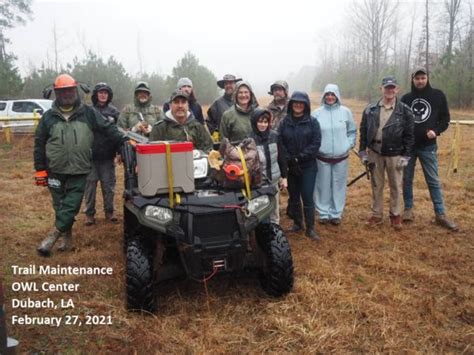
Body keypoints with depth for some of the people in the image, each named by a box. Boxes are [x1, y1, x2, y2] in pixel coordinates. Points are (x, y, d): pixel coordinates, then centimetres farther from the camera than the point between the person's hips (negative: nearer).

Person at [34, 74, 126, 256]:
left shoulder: (88, 113, 1)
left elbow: (108, 128, -1)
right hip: (56, 171, 2)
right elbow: (39, 144, 8)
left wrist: (125, 141, -15)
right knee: (60, 206, 9)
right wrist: (40, 169, 4)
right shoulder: (49, 117, 4)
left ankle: (53, 235, 1)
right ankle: (67, 236, 23)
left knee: (71, 206, -7)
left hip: (79, 171, -2)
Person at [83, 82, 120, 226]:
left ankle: (109, 211, 20)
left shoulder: (114, 112, 7)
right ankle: (89, 213, 12)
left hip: (107, 155, 1)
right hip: (90, 155, -1)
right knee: (90, 184, 3)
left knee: (109, 185, 7)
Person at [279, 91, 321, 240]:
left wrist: (300, 157, -16)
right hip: (290, 167, 2)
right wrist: (289, 159, -13)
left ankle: (310, 228, 7)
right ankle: (297, 223, 28)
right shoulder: (284, 122, 4)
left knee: (307, 197, -3)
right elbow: (279, 143, -1)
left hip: (308, 167, -2)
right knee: (293, 197, 12)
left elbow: (316, 143, -8)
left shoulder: (312, 122, -1)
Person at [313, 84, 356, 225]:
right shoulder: (317, 113, -4)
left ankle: (336, 214, 22)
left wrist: (349, 145, -1)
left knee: (338, 186, 8)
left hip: (341, 157, 1)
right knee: (323, 186, 6)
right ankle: (323, 213, 22)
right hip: (322, 157, -1)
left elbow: (352, 131, 9)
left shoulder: (345, 112, -1)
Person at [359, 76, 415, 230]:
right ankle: (377, 215, 24)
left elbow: (409, 135, -4)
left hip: (395, 155, -2)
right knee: (376, 185, 11)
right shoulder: (370, 109, 0)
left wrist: (406, 156, -8)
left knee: (396, 186, 9)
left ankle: (395, 215, 24)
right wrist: (363, 151, 0)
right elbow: (363, 131, 5)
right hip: (375, 154, 2)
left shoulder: (404, 111, -6)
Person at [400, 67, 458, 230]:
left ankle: (440, 214, 9)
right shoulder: (406, 98, 4)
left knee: (433, 180, 2)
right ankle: (408, 209, 21)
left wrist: (436, 131, -14)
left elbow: (445, 118, 4)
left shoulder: (438, 96, 1)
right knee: (407, 179, 8)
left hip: (428, 146, -1)